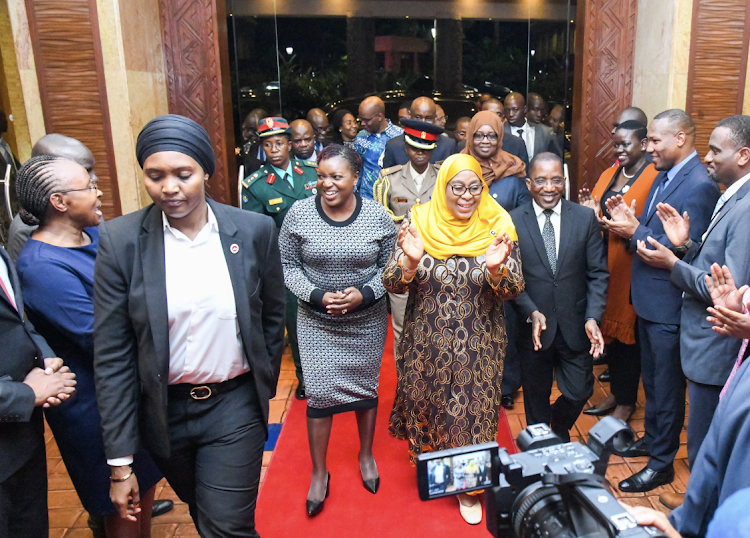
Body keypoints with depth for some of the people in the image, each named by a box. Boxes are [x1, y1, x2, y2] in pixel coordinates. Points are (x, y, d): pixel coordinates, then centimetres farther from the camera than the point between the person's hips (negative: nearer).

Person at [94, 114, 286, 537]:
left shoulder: (254, 230, -9)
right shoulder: (120, 239, -10)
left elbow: (273, 317, 4)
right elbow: (112, 356, -8)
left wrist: (265, 389, 9)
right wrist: (121, 463, -6)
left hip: (235, 407, -1)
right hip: (164, 412, 2)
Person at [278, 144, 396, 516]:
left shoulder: (377, 216, -9)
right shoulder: (299, 213, -9)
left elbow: (390, 266, -2)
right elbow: (287, 265, -3)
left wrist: (364, 294, -17)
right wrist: (317, 295, -17)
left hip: (367, 321, 1)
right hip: (316, 322, 0)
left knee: (366, 387, 15)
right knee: (319, 393, 4)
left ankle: (366, 455, 41)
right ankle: (319, 473, 25)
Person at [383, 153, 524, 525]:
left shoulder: (497, 226, -8)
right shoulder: (419, 223, -8)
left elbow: (514, 289, -11)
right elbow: (393, 285, -10)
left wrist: (497, 269, -31)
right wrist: (409, 260, -30)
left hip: (478, 348, 0)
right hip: (426, 344, 1)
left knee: (472, 411, 11)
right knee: (426, 404, 19)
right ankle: (427, 457, 50)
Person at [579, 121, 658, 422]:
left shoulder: (655, 177, -10)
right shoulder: (608, 175, 12)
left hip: (632, 266, -6)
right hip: (605, 262, 6)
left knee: (627, 329, 4)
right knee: (609, 327, 14)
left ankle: (626, 402, 22)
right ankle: (616, 393, 31)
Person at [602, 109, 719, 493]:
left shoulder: (700, 186, -20)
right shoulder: (665, 176, 9)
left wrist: (634, 231, -21)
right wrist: (628, 222, -10)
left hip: (669, 305, -9)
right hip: (647, 297, 9)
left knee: (667, 385, 7)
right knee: (651, 377, 23)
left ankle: (662, 462, 24)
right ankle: (651, 438, 42)